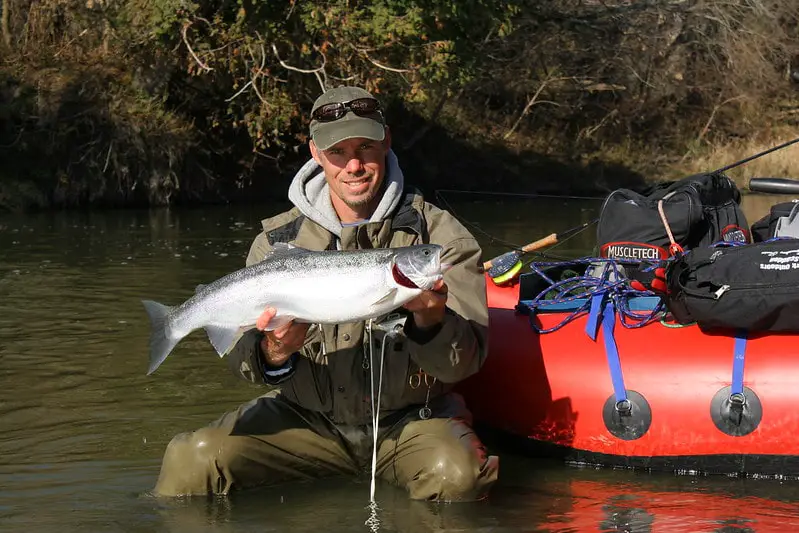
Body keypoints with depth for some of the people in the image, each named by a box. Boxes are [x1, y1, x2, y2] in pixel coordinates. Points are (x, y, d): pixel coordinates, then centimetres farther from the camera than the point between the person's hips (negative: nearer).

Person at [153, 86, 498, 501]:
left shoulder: (439, 233, -4)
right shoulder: (279, 240, 1)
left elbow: (466, 362, -11)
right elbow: (241, 356, -2)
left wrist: (430, 322, -34)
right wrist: (272, 356, -26)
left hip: (412, 416, -1)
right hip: (308, 416, 1)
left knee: (457, 474, -35)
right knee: (192, 459, -21)